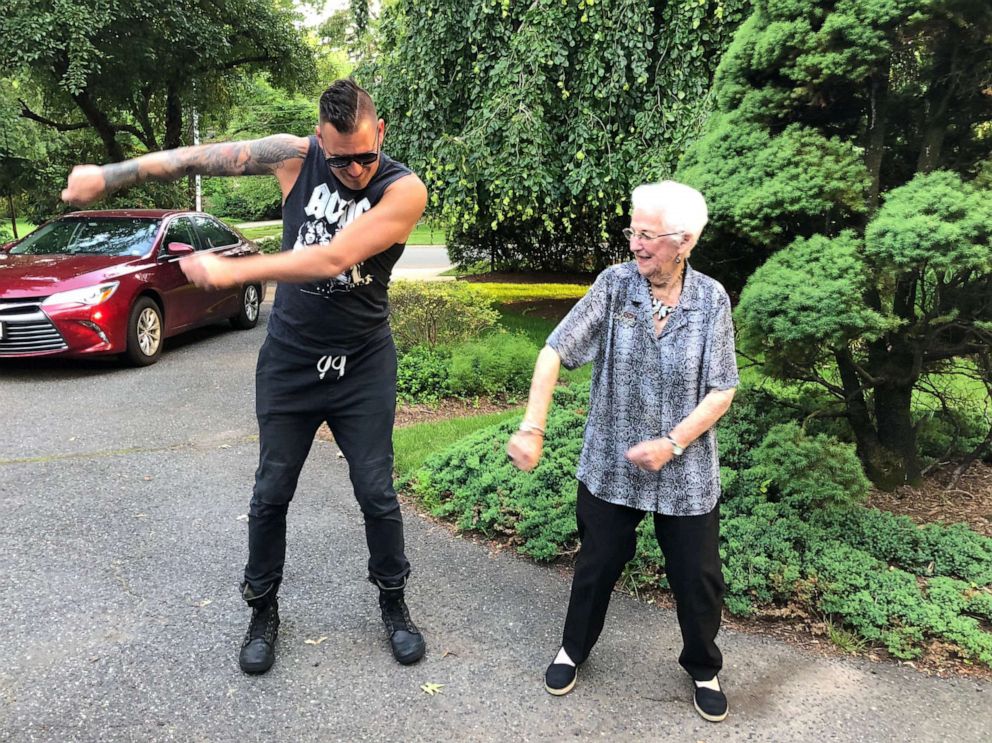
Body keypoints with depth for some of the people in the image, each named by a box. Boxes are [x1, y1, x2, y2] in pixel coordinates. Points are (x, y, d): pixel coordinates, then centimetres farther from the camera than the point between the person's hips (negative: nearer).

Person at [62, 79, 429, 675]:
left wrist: (229, 271, -24)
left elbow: (333, 258, -27)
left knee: (376, 493, 5)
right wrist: (108, 175, 3)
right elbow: (201, 157, 0)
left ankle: (394, 603, 28)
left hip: (362, 368, -2)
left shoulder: (404, 190, -17)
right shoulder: (295, 156, -7)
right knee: (271, 495, 9)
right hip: (288, 362, 2)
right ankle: (263, 611, 30)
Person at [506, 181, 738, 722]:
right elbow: (555, 351, -15)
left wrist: (671, 444, -18)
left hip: (686, 471, 0)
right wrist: (532, 428, -25)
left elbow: (721, 390, -7)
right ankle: (573, 648, 42)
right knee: (597, 564, 16)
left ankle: (703, 668, 39)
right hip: (610, 464, 0)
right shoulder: (615, 284, -10)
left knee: (698, 577, 11)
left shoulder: (711, 299, -8)